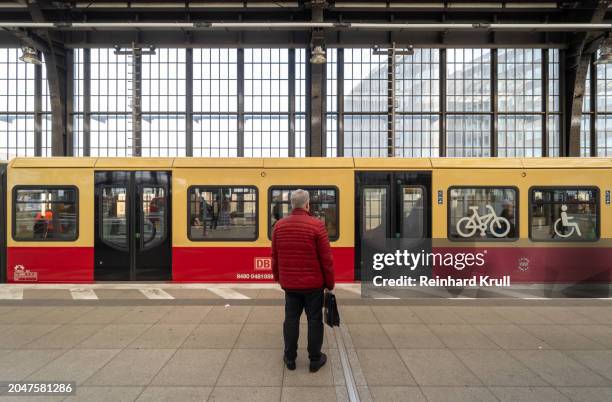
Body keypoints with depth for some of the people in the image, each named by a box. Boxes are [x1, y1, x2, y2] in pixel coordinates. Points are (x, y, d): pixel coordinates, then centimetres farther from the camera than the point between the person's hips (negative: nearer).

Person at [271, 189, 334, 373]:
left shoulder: (279, 225, 0)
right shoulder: (317, 225, -14)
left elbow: (275, 256, 8)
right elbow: (326, 259, -11)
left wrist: (278, 277, 21)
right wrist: (330, 283, 1)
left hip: (289, 283, 4)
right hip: (313, 283, -3)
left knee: (291, 319, 14)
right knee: (314, 320, 9)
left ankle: (290, 358, 24)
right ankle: (315, 359, 19)